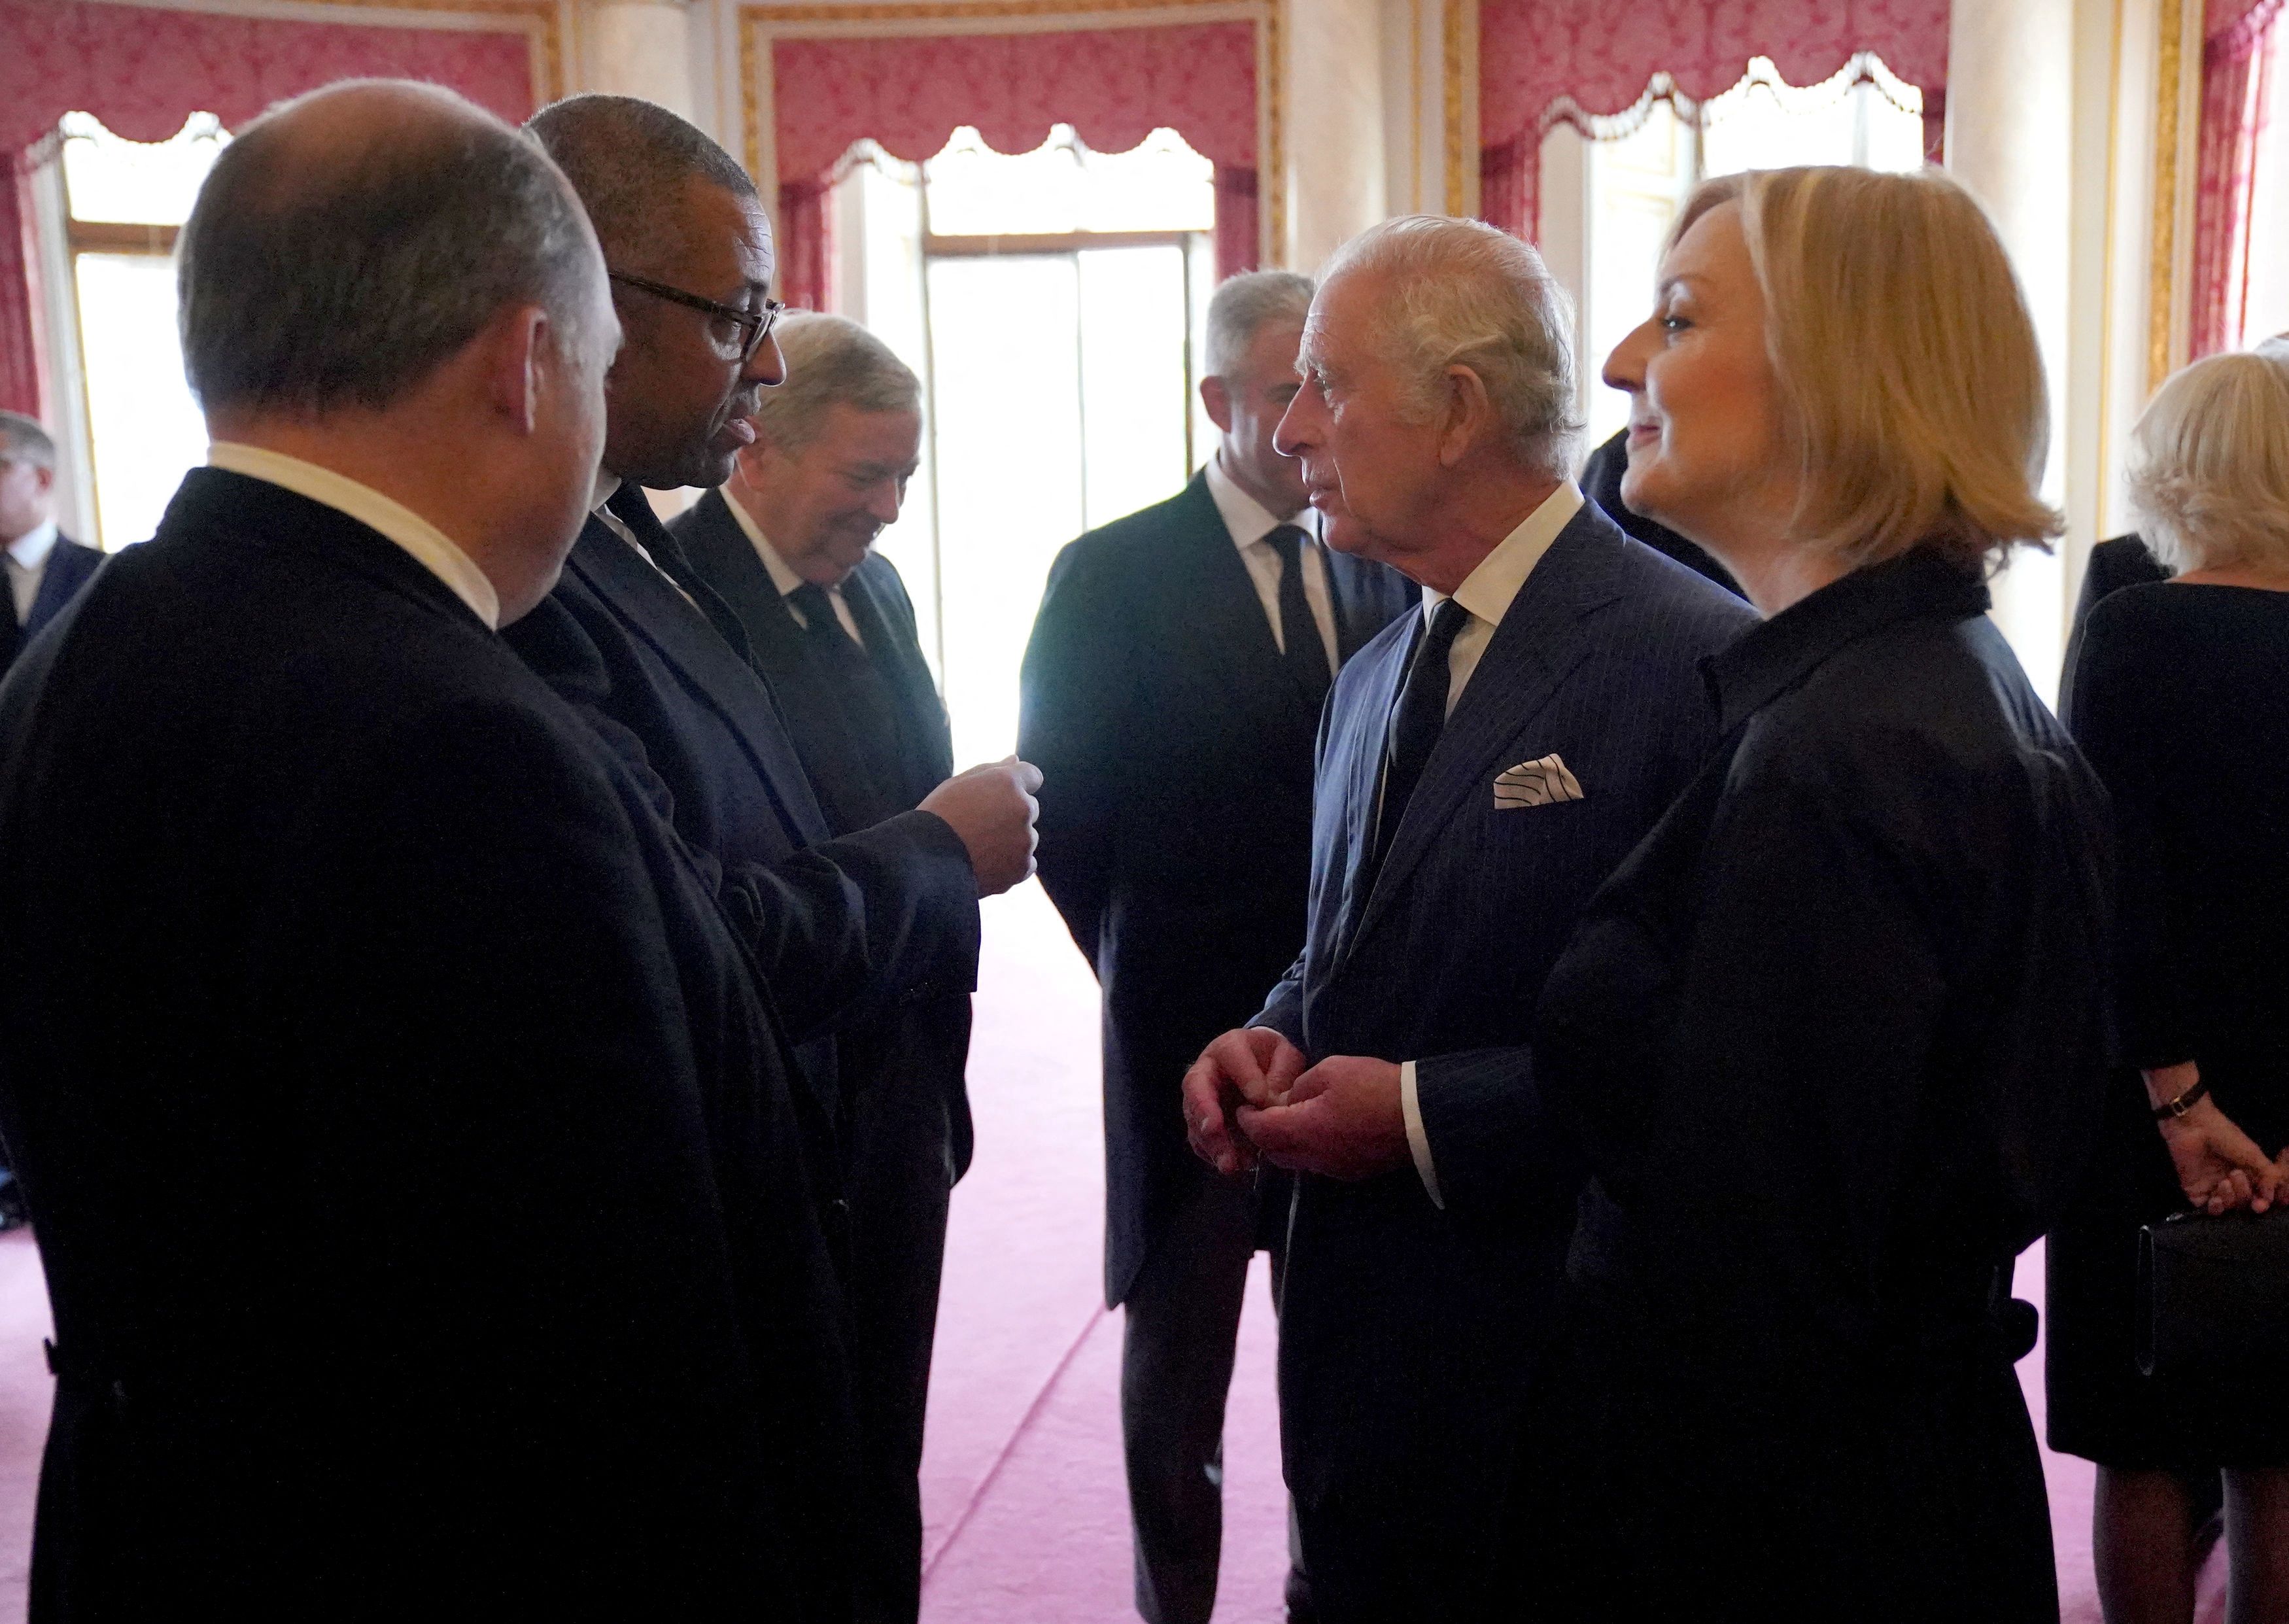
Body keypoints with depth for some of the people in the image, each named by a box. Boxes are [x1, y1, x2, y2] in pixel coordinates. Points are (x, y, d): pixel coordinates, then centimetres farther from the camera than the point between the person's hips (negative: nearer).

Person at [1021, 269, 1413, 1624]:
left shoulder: (1386, 571, 6)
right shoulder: (1113, 575, -7)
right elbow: (1061, 806, -4)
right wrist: (1142, 974, -2)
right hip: (1193, 1039, -3)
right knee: (1180, 1357, 12)